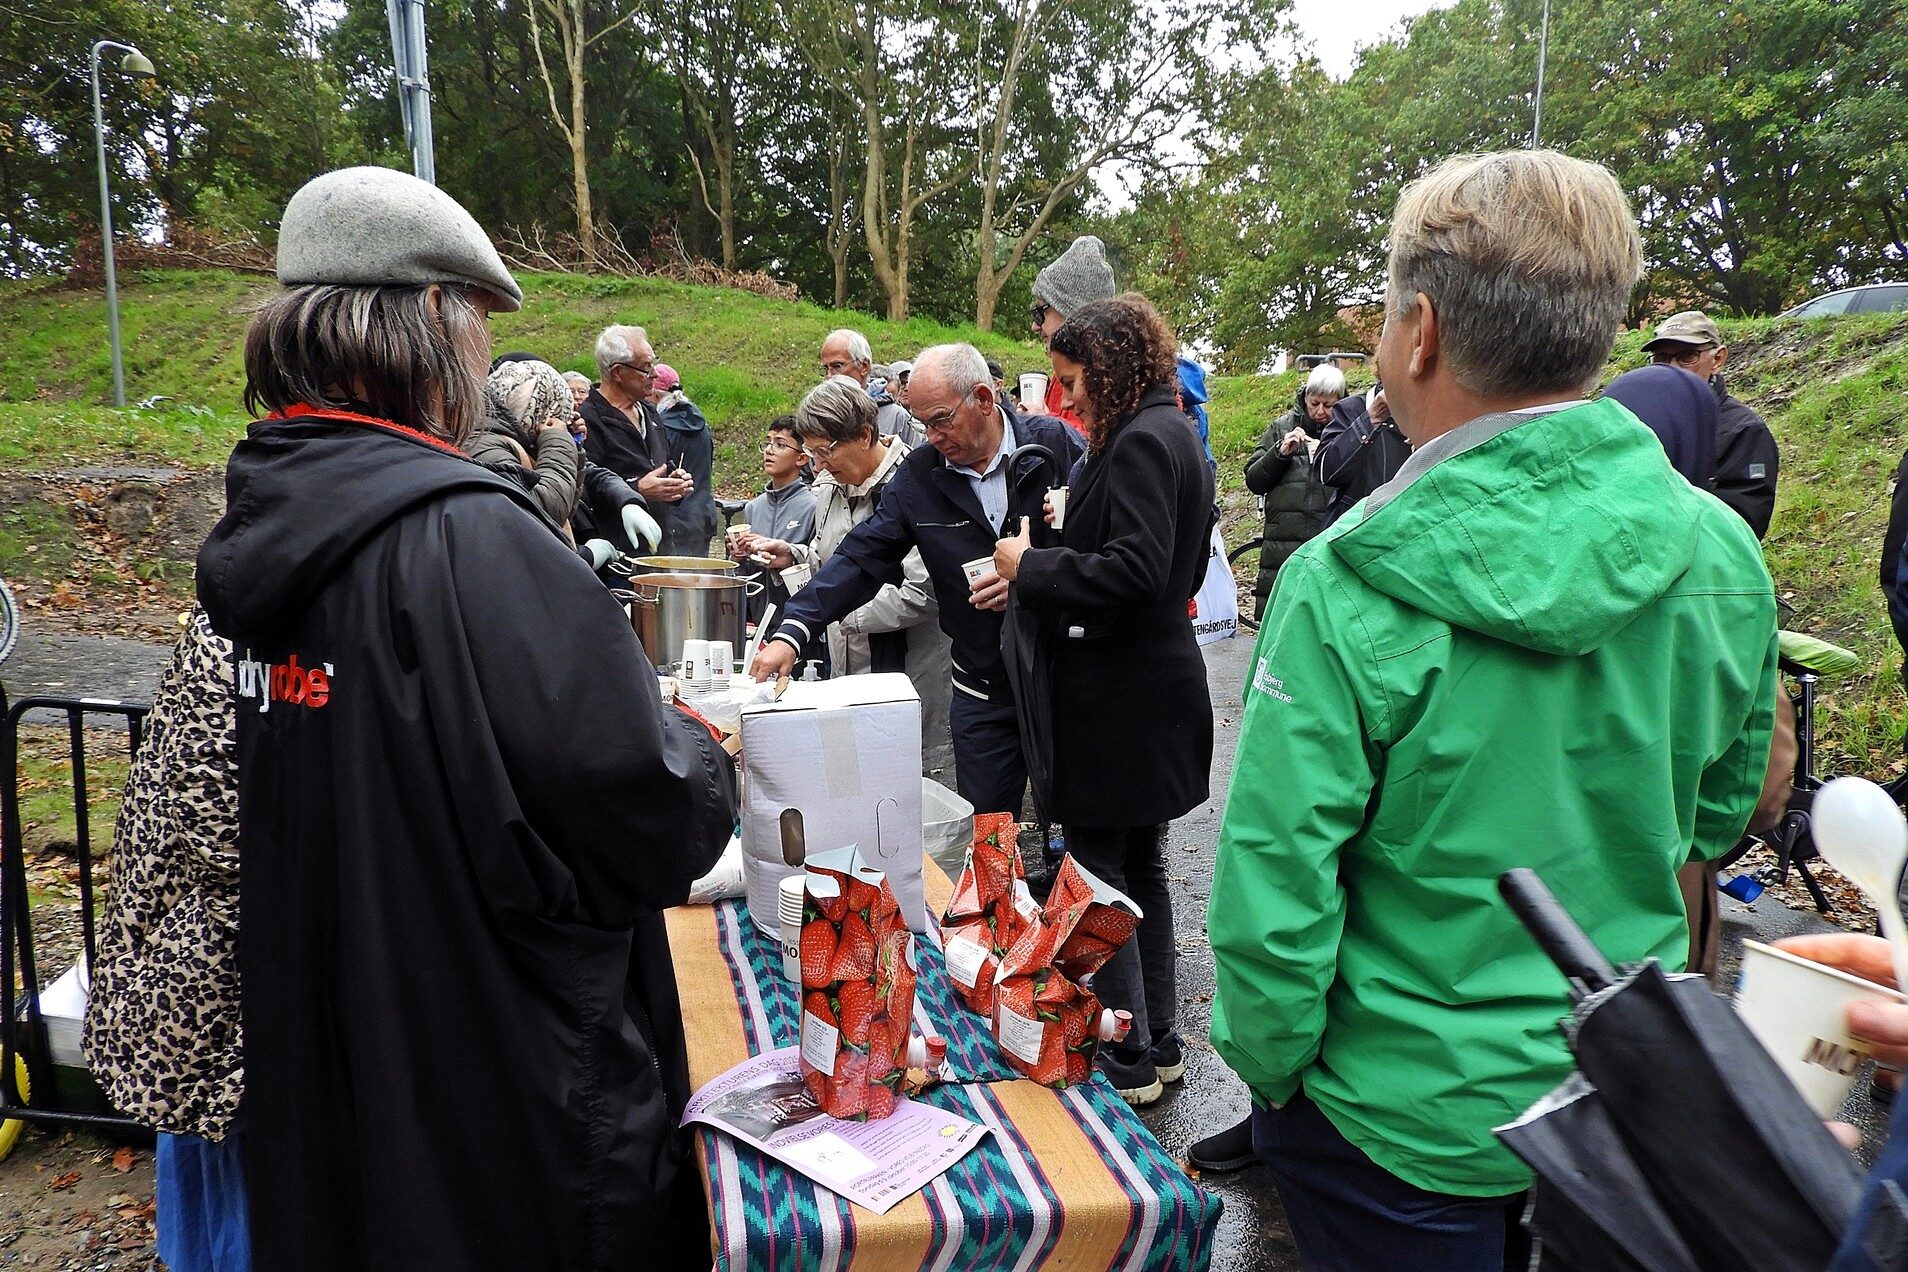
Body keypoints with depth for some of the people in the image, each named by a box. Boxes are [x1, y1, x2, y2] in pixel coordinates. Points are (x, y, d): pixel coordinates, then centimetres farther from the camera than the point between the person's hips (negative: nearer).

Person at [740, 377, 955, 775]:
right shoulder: (830, 486, 10)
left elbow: (922, 593, -23)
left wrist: (842, 608, -18)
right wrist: (793, 556, 6)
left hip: (906, 668, -7)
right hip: (846, 666, 7)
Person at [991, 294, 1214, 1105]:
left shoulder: (1140, 442, -16)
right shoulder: (1172, 434, 15)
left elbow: (1134, 573, -25)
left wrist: (1031, 567, -15)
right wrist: (1051, 555, 14)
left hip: (1121, 702, -10)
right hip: (1153, 683, 10)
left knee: (1098, 875, 1)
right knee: (1140, 868, 18)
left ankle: (1129, 1062, 14)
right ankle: (1157, 1041, 30)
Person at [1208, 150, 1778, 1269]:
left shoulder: (1344, 592, -27)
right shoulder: (1722, 556, -11)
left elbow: (1276, 892, -22)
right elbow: (1718, 820, 4)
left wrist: (1268, 1070, -5)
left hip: (1408, 1124, -4)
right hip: (1632, 1098, 5)